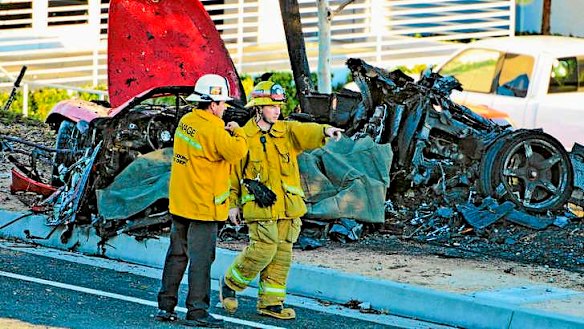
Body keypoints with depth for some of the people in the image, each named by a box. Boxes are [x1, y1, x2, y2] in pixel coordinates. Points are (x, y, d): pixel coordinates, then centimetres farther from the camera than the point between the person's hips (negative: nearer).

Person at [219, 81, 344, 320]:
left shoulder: (287, 132, 7)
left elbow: (306, 132, -13)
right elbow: (232, 172, 4)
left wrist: (325, 131, -35)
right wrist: (232, 204, 4)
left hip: (288, 208, 5)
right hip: (260, 207, -5)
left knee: (282, 254, 7)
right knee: (263, 249, -13)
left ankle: (271, 301, 17)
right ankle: (230, 283, 9)